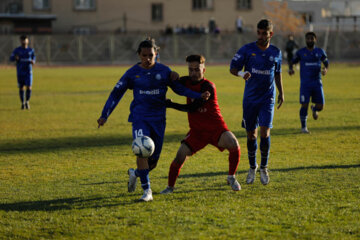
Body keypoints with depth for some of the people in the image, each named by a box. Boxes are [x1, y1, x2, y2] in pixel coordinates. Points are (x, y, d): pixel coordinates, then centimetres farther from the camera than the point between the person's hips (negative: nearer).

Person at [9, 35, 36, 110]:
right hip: (20, 72, 0)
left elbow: (33, 57, 17)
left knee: (29, 87, -11)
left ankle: (27, 101, 11)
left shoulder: (31, 50, 3)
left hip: (28, 72, 0)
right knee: (21, 88, 4)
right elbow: (11, 58, -3)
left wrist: (33, 62, -6)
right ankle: (22, 103, 19)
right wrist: (15, 58, -26)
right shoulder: (17, 50, -1)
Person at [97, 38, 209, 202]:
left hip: (158, 118, 2)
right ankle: (147, 191, -17)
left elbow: (179, 88, 9)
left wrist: (199, 96, -3)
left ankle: (135, 173, 38)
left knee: (153, 160, 5)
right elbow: (116, 93, 6)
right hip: (140, 117, -2)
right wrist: (104, 115, 2)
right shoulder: (132, 73, 0)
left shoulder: (164, 71, 2)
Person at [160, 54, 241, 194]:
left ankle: (231, 178, -5)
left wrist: (171, 105, -13)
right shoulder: (186, 82, 1)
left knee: (234, 145, -28)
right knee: (180, 156, -13)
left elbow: (192, 108, -21)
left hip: (216, 128, -4)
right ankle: (170, 187, 8)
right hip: (196, 131, 4)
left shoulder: (208, 87, -18)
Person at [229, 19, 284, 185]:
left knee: (264, 133, -12)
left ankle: (264, 168, 6)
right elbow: (233, 68, -4)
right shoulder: (247, 50, -3)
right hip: (250, 98, 0)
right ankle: (252, 168, 24)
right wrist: (242, 73, -26)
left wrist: (281, 93, 18)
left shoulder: (276, 53, 4)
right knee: (251, 135, 5)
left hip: (268, 98, 0)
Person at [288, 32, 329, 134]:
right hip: (305, 83, -2)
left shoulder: (320, 52, 8)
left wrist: (325, 69, -6)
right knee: (304, 105, -9)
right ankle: (303, 127, 7)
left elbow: (326, 63, 17)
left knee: (320, 106, -3)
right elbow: (292, 62, 11)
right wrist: (290, 69, -12)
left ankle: (314, 109, 35)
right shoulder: (301, 52, 4)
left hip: (317, 82, 2)